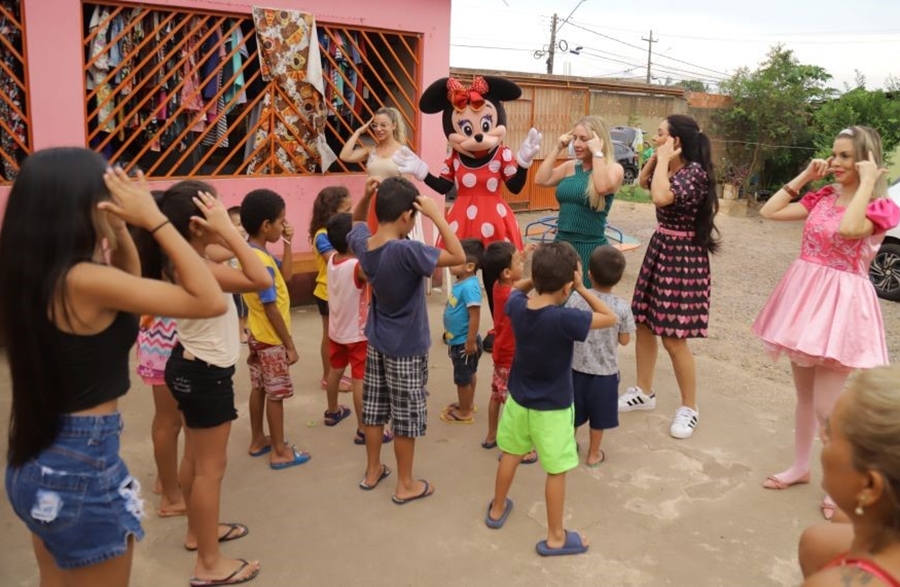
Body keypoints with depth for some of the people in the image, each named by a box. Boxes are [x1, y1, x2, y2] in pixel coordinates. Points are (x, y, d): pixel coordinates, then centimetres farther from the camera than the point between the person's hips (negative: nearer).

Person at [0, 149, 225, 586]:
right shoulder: (84, 280, -24)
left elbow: (129, 288, 16)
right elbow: (210, 301, -23)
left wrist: (120, 231, 1)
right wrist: (153, 218, -19)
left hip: (36, 461, 9)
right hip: (83, 465, -9)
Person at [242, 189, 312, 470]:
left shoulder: (252, 253, 3)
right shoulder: (262, 262, -26)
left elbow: (285, 274, 11)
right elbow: (270, 309, -25)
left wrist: (287, 243, 1)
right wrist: (290, 345, -19)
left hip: (258, 336, 9)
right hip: (271, 340, -9)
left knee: (259, 389, 19)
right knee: (276, 394, 2)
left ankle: (258, 440, 32)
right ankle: (280, 452, 13)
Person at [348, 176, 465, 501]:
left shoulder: (362, 244, -7)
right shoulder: (406, 251, -30)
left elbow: (356, 222, 17)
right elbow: (458, 257, -27)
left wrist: (366, 195, -2)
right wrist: (437, 216, -24)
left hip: (376, 343, 7)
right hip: (406, 349, -7)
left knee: (374, 410, 19)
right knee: (406, 418, 8)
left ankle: (372, 471, 35)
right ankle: (405, 485, 22)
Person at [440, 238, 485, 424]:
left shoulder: (470, 286, -28)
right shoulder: (460, 283, 2)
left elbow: (475, 316, -28)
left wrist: (471, 342, -25)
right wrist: (450, 335, 21)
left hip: (464, 342, -9)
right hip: (457, 340, 9)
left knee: (463, 378, 7)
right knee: (468, 375, 24)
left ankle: (465, 413, 22)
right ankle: (466, 404, 40)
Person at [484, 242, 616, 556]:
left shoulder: (517, 305, -13)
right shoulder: (564, 319, -30)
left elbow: (516, 288, 12)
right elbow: (610, 318, -18)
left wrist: (538, 278, -3)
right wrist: (582, 289, -17)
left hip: (518, 399, 6)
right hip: (553, 408, -5)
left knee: (510, 455, 23)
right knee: (557, 471, 10)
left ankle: (497, 509, 43)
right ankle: (555, 537, 24)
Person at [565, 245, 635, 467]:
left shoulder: (575, 300, -15)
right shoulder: (621, 308, -16)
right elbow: (624, 340, -6)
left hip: (577, 367, 1)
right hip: (605, 371, -1)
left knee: (573, 412, 20)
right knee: (598, 415, 17)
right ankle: (593, 454, 31)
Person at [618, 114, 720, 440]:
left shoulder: (695, 171, -19)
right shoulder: (671, 168, 7)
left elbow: (662, 197, -35)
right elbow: (643, 181, 26)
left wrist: (664, 159, -21)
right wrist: (656, 158, 8)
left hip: (683, 256, -9)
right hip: (659, 248, 9)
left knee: (673, 338, -4)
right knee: (643, 323, 13)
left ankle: (689, 408, 14)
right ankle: (644, 392, 29)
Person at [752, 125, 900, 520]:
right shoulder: (822, 197, 8)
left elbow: (848, 229, -32)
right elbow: (768, 212, 6)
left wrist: (866, 184, -20)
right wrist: (803, 177, 5)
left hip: (840, 304, -6)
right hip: (805, 297, 6)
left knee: (826, 406, -3)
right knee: (804, 395, 17)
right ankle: (800, 467, 33)